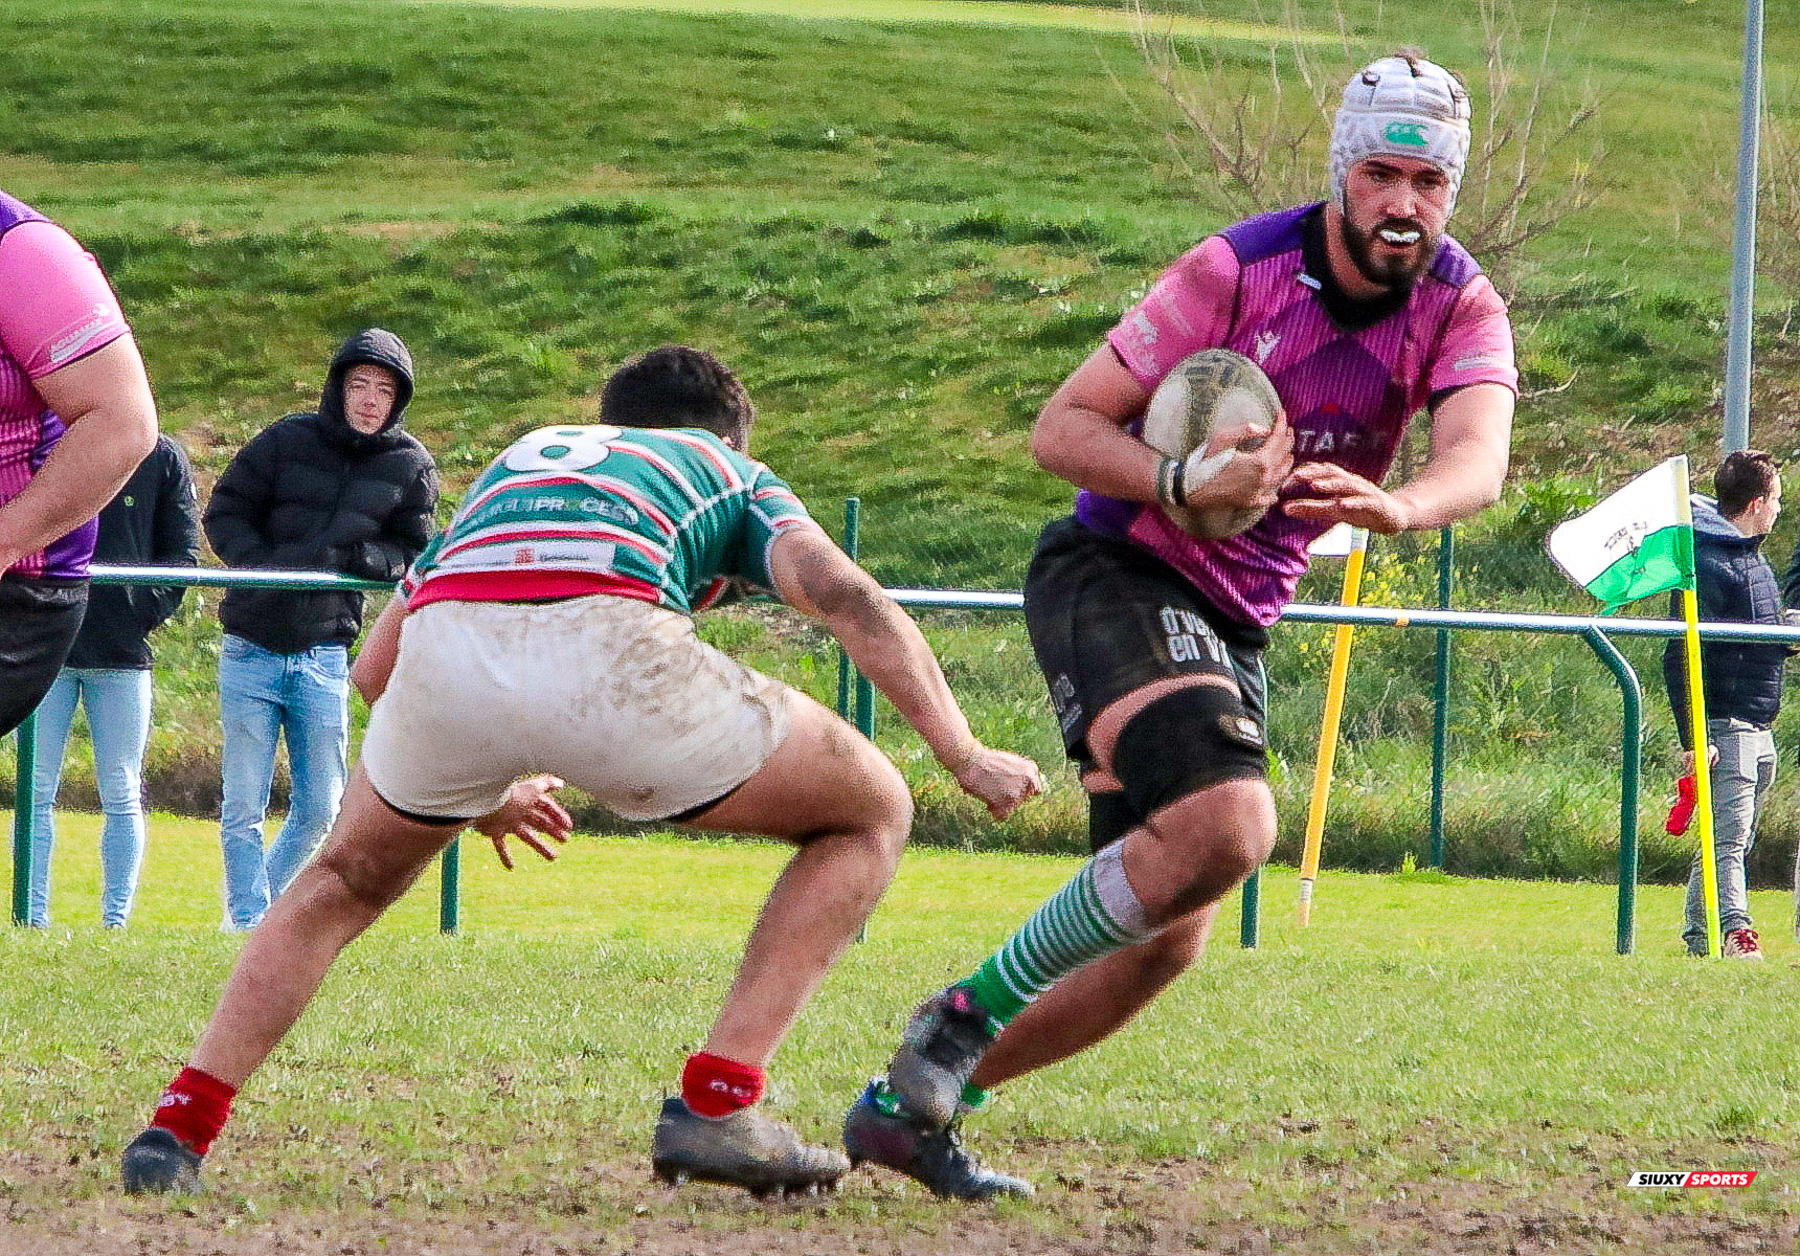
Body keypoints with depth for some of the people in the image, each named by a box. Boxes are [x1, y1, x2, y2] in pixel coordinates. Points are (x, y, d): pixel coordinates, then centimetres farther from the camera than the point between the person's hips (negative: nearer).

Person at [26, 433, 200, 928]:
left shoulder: (163, 458, 5)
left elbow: (183, 553, 8)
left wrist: (146, 611, -5)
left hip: (123, 651, 0)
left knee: (122, 796, 3)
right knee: (36, 793, -1)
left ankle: (117, 918, 6)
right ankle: (34, 918, 1)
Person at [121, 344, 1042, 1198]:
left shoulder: (519, 458, 43)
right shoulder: (734, 473, 34)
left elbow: (375, 664, 41)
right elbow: (845, 594, 13)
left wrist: (480, 791, 55)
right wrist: (964, 756, 13)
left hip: (442, 644, 4)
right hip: (604, 640, -4)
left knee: (345, 884, 33)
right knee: (868, 815, 19)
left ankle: (179, 1125, 18)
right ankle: (716, 1102, 8)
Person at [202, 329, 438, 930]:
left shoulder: (410, 467, 2)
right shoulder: (285, 441, -4)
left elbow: (411, 553, 5)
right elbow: (223, 515, 1)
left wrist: (357, 556, -16)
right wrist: (266, 566, -16)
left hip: (325, 653, 2)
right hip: (252, 649, -2)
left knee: (320, 808, 3)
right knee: (244, 806, -2)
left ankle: (261, 910, 21)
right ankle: (247, 922, 6)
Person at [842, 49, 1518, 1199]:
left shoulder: (1464, 311, -6)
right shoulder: (1239, 271, -17)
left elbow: (1479, 458, -26)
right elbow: (1063, 427, -14)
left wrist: (1395, 506, -49)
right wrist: (1183, 484, -33)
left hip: (1232, 629, 7)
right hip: (1114, 576, -7)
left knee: (1165, 941, 5)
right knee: (1227, 824, -31)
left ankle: (906, 1106, 19)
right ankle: (968, 1014, -15)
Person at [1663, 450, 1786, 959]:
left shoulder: (1755, 560, 18)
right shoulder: (1707, 563, -13)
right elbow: (1683, 658, -18)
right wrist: (1694, 738, -22)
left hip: (1759, 730, 9)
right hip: (1726, 728, -9)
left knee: (1732, 839, 11)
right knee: (1729, 836, -16)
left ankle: (1698, 938, 17)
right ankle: (1735, 932, -23)